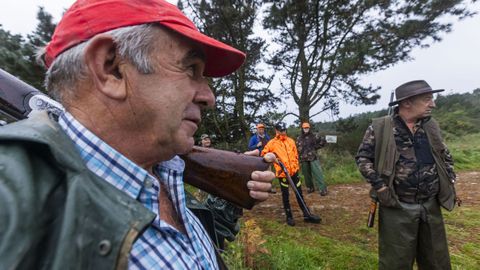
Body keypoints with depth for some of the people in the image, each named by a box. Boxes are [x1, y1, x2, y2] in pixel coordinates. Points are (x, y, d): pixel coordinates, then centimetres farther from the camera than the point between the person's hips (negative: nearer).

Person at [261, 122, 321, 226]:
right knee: (285, 196, 8)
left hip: (294, 171, 4)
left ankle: (307, 215, 20)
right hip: (282, 173, -3)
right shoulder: (272, 143, -4)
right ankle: (289, 217, 21)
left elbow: (295, 155, 13)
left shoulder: (291, 141, 8)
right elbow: (264, 154, 3)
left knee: (299, 194, 11)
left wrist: (295, 166, 6)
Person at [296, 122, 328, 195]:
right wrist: (299, 161, 5)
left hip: (313, 158, -3)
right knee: (307, 175, 10)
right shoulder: (299, 139, 7)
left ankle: (322, 189, -6)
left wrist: (316, 147, -1)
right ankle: (310, 188, 26)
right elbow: (297, 151, 9)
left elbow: (323, 141, 5)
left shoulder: (314, 136, 1)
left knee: (317, 173, -9)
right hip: (304, 160, 3)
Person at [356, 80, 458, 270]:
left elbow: (445, 156, 18)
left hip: (431, 206, 5)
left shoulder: (431, 126, 5)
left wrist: (450, 180, 6)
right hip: (397, 208, -5)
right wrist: (379, 185, -14)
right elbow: (363, 157, -7)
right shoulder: (380, 127, -11)